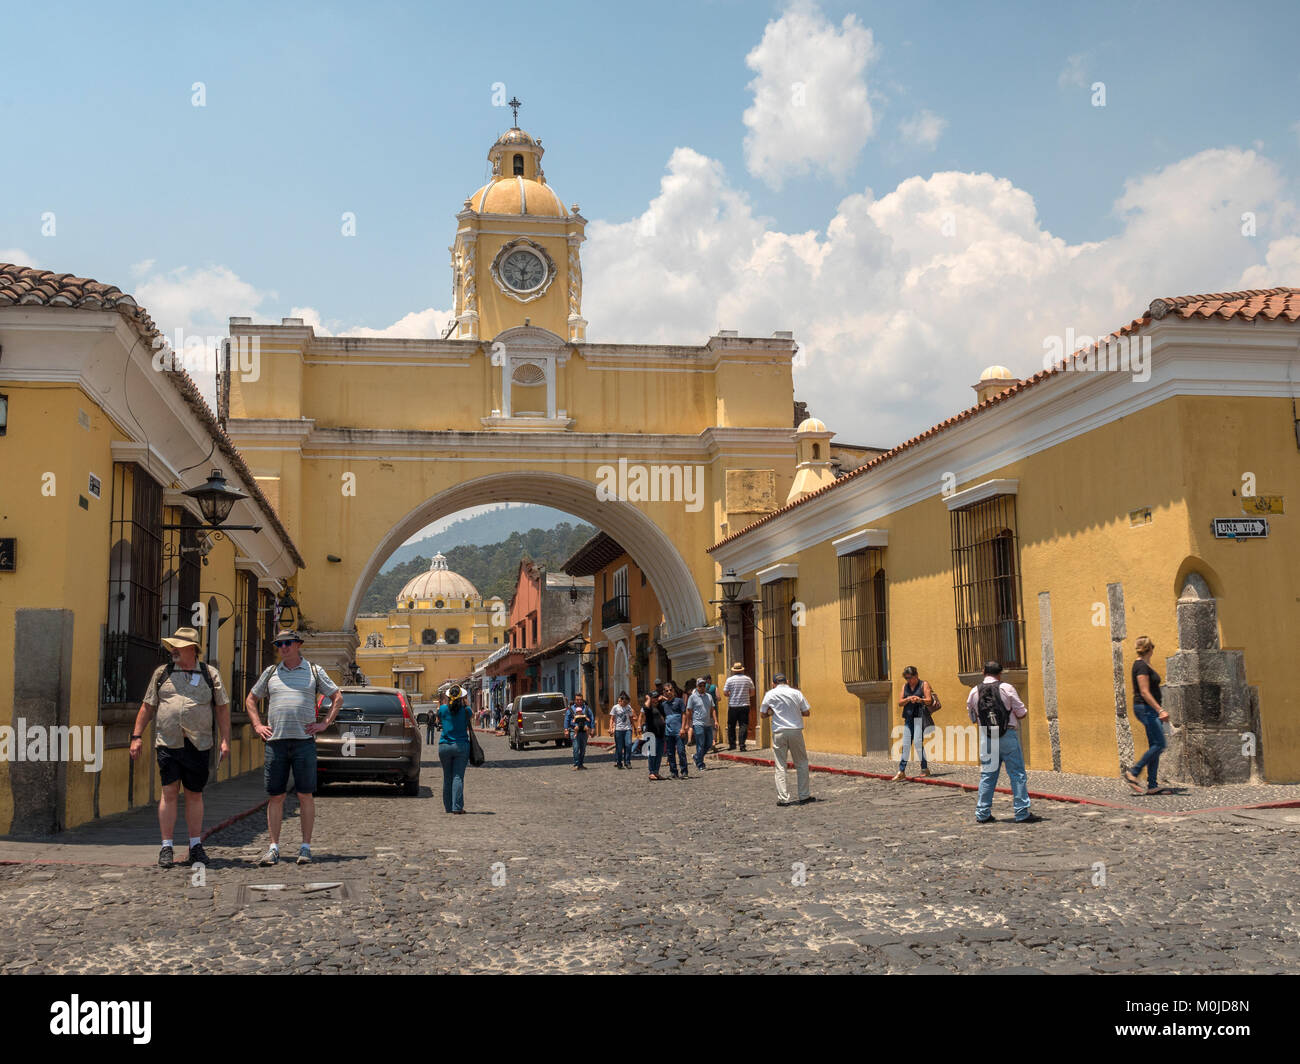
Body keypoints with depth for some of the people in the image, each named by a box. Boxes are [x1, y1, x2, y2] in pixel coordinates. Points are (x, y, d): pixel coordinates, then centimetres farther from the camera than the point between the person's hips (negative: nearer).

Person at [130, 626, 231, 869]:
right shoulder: (161, 673, 10)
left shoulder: (210, 674, 7)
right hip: (167, 744, 0)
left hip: (198, 746, 0)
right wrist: (137, 736, 6)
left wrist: (225, 740, 1)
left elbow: (222, 708, 8)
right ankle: (167, 847, 4)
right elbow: (148, 706, 13)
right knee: (169, 793, -3)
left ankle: (196, 845, 17)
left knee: (194, 795, 7)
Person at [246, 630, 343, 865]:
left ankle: (306, 847, 4)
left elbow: (337, 698, 12)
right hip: (275, 741, 2)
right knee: (275, 796, 2)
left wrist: (324, 724, 1)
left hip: (304, 741, -2)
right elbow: (250, 700, 23)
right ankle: (274, 848, 8)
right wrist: (257, 726, 11)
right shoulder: (271, 672, 13)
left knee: (306, 795, -2)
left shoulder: (314, 671, 8)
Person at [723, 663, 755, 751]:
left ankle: (732, 744, 11)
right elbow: (752, 693, 10)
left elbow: (725, 693, -2)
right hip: (745, 705, 1)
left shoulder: (730, 679, -3)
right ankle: (742, 745, -7)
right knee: (743, 726, 0)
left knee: (731, 726, 11)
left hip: (733, 706, -1)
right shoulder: (748, 679, 3)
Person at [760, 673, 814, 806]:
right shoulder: (796, 693, 2)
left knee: (780, 766, 4)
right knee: (802, 763, 14)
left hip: (779, 733, -1)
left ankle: (783, 798, -1)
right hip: (795, 731, 1)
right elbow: (807, 712, 6)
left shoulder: (770, 694, 0)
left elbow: (763, 714, 6)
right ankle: (804, 796, 15)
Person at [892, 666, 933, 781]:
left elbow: (929, 701, -5)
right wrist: (908, 699, -10)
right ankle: (901, 772, -1)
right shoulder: (905, 686, 15)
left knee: (918, 742, -11)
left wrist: (920, 700, -25)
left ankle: (925, 769, 2)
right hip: (909, 717, 5)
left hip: (920, 716, -5)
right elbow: (900, 702, 10)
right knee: (906, 744, 0)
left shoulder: (923, 684, 2)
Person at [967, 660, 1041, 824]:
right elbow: (1022, 713, -1)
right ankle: (1022, 813, 2)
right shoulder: (1006, 688, -4)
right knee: (1017, 775, 2)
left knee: (987, 775, 10)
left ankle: (982, 814, 11)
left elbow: (973, 719, 14)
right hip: (1008, 736, -3)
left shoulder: (974, 692, 5)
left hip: (986, 737, 4)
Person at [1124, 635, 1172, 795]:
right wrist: (1160, 710, -25)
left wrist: (1160, 709, 26)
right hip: (1146, 709, -10)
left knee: (1155, 746, 7)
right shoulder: (1141, 666, -15)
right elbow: (1145, 693, -21)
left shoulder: (1145, 665, 16)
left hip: (1151, 710, 10)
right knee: (1160, 744, -13)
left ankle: (1152, 785, 7)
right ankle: (1133, 772, -6)